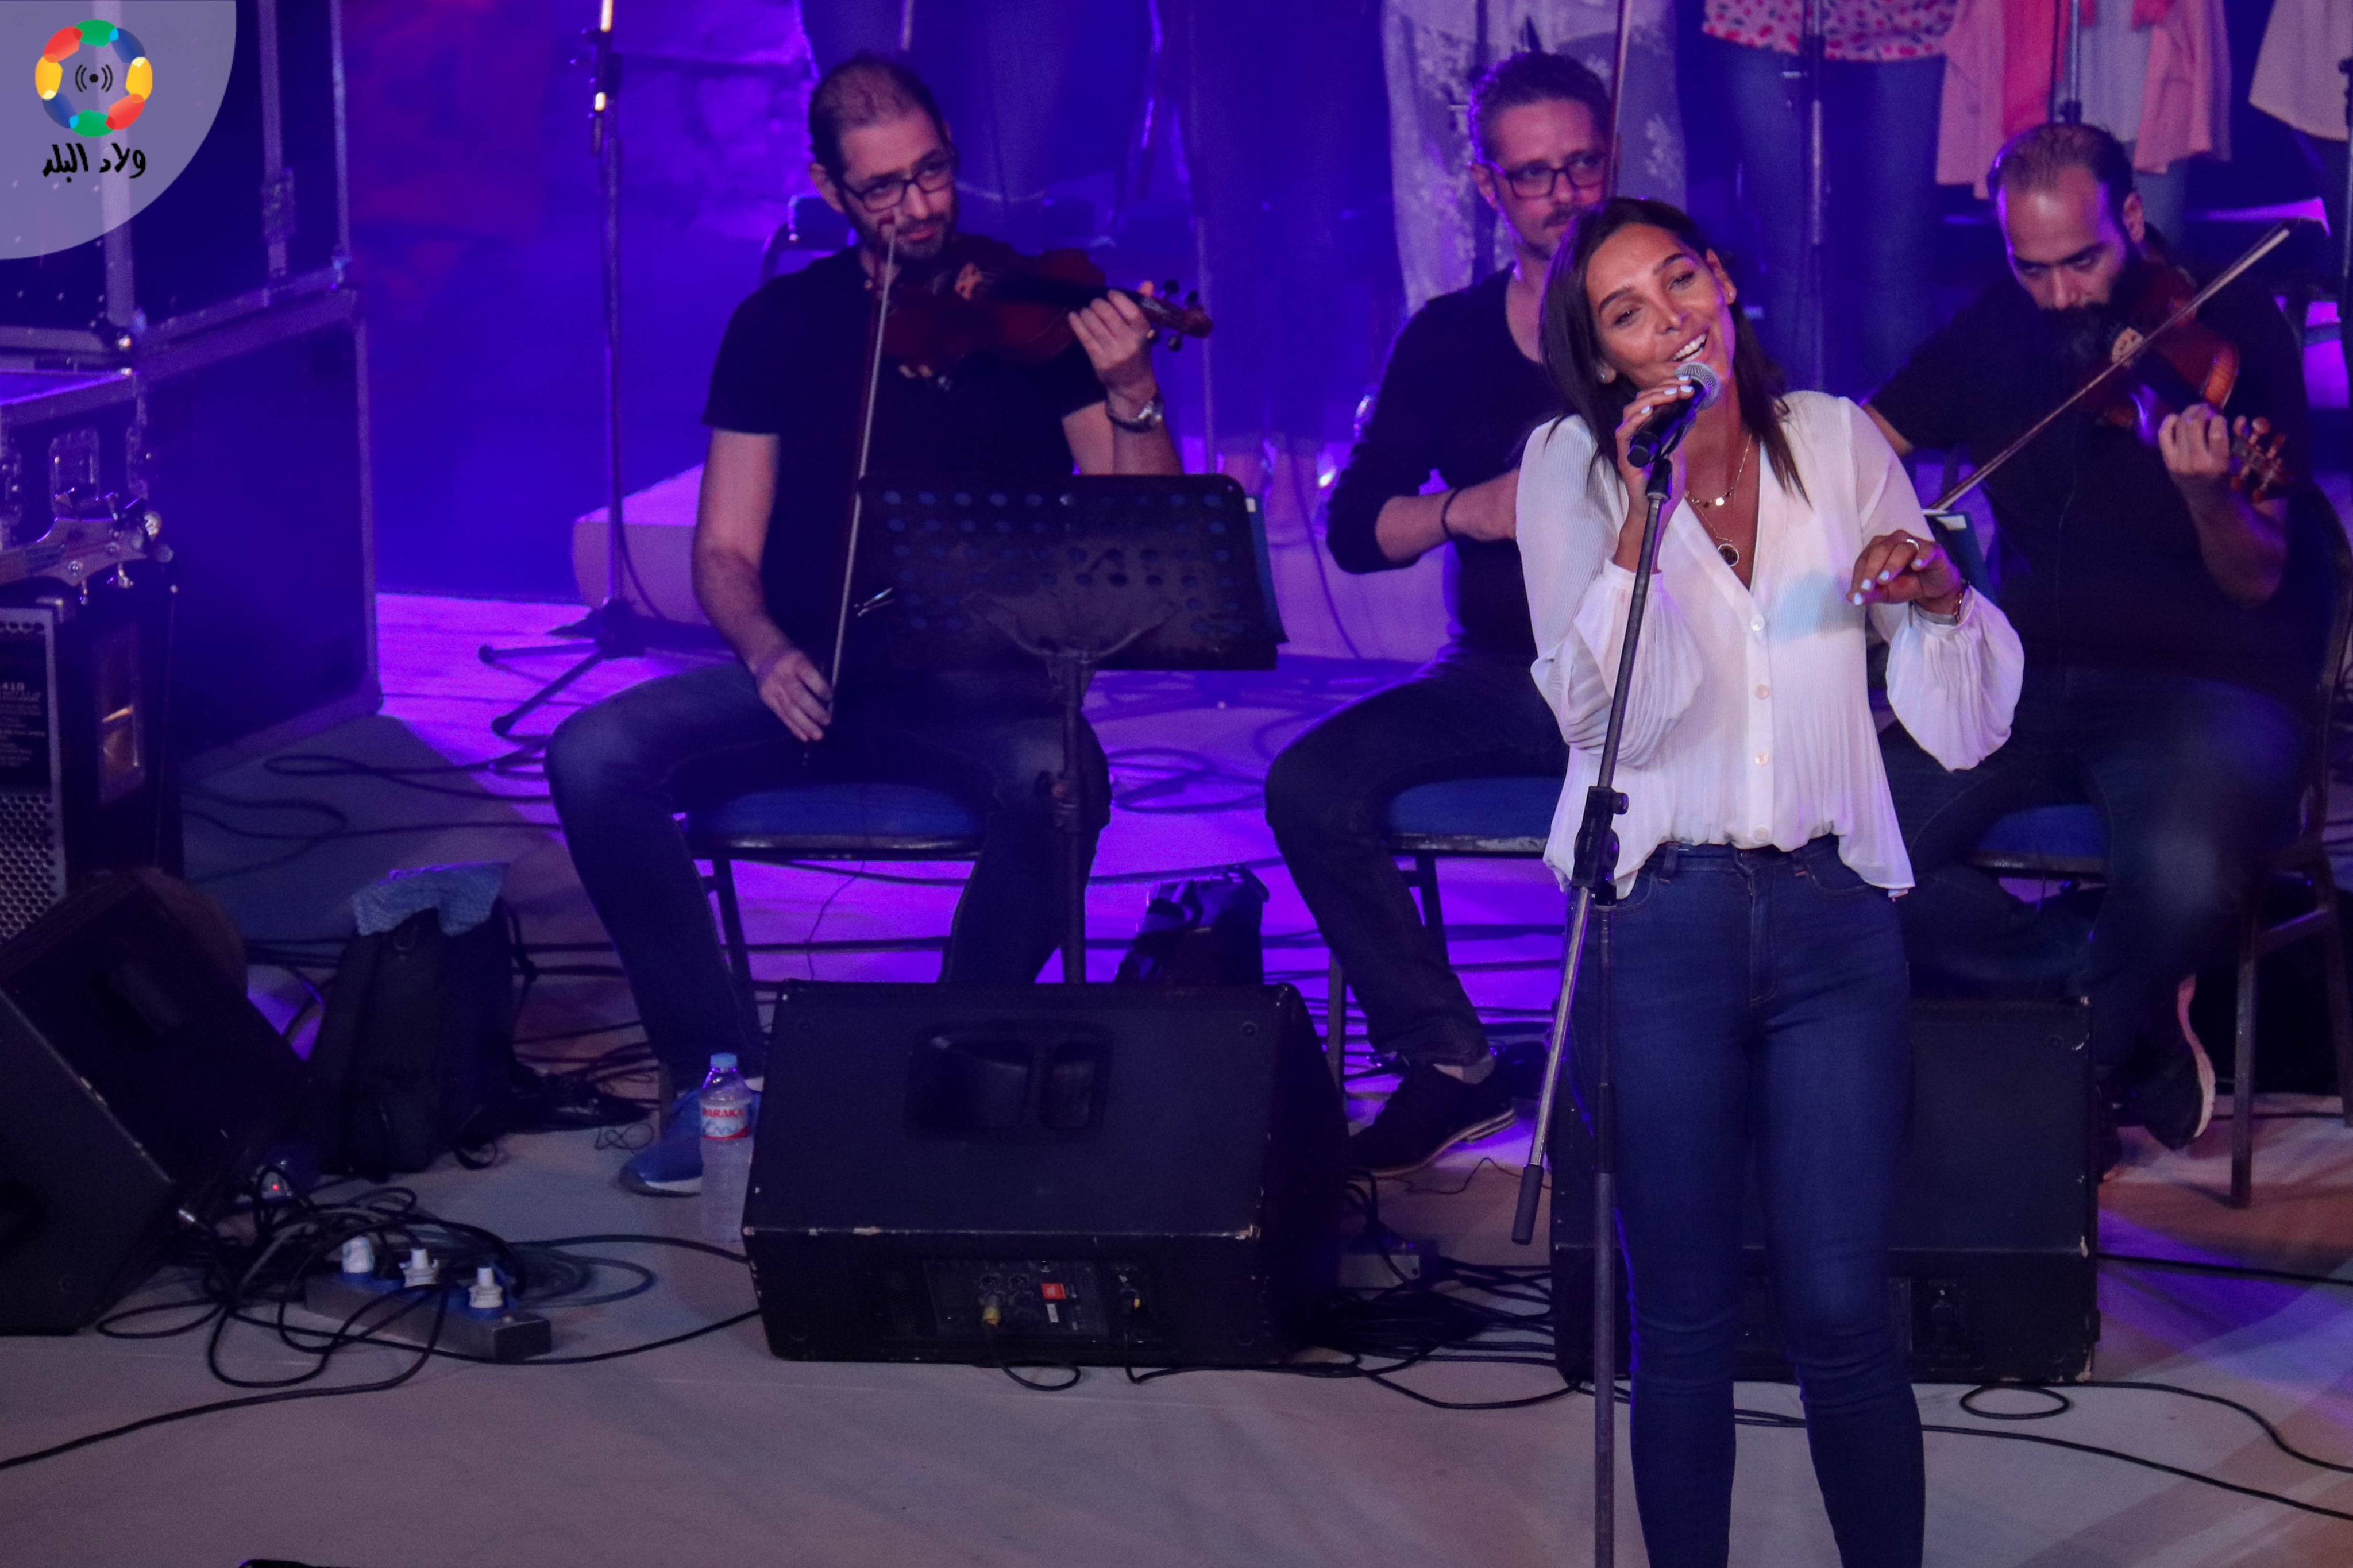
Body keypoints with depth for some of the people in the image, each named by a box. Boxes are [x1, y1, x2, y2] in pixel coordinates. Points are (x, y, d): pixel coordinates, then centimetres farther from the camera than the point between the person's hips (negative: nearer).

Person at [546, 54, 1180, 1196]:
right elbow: (725, 550, 6)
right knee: (593, 757, -22)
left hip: (985, 683, -2)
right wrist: (766, 650, -16)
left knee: (1055, 779, -37)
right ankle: (722, 1075, -12)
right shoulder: (782, 325, 8)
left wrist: (1133, 398, -22)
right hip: (812, 676, 2)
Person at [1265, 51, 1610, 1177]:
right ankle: (1448, 1063, -10)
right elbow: (1352, 528, 5)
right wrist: (1469, 510, -14)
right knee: (1310, 783, -20)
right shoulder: (1447, 341, 10)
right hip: (1498, 679, 3)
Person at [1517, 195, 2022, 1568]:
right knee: (1686, 1322, 5)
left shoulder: (1838, 442, 7)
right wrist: (1647, 507, -19)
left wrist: (1941, 595, -13)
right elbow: (1610, 717, -13)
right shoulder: (1572, 467, 2)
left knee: (1844, 1312, -4)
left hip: (1833, 913, 1)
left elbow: (1963, 728, 6)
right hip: (1659, 922, -1)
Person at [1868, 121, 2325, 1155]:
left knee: (2184, 873, -38)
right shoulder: (1996, 331, 7)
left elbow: (2256, 584, -11)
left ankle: (2066, 1077, -4)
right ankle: (2131, 1019, -5)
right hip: (2031, 680, 5)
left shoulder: (2230, 330, -7)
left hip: (2205, 683, -5)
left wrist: (2207, 493, -33)